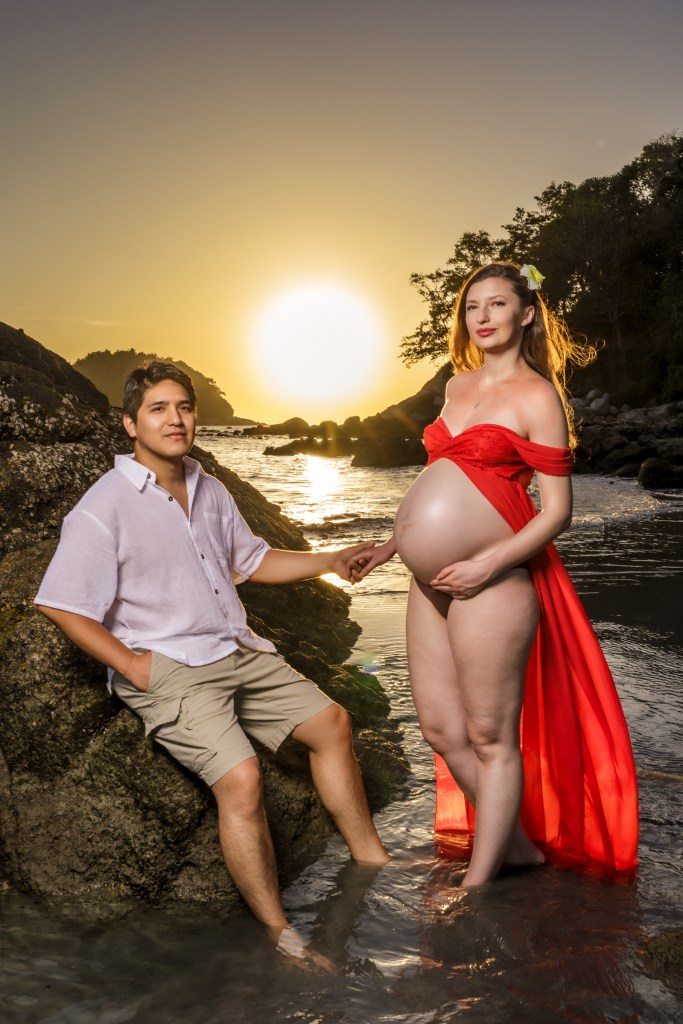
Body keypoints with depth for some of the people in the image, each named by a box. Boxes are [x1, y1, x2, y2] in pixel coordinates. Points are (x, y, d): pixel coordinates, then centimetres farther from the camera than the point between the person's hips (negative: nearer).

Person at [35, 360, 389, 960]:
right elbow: (59, 604, -13)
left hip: (238, 651, 8)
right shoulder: (106, 507, -12)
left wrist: (331, 561, 11)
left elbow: (252, 561, 21)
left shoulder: (209, 490, 11)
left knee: (330, 721, 6)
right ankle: (280, 938, -8)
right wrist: (134, 665, -14)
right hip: (165, 672, -8)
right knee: (241, 777, -25)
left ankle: (372, 860, 21)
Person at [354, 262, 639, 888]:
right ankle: (516, 843, 32)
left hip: (491, 579, -8)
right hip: (432, 581, 8)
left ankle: (478, 884, 21)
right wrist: (395, 541, 23)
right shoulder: (458, 385, 16)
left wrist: (490, 563, -19)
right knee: (441, 729, 12)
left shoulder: (537, 396, -5)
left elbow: (557, 509, -9)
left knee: (489, 736, 4)